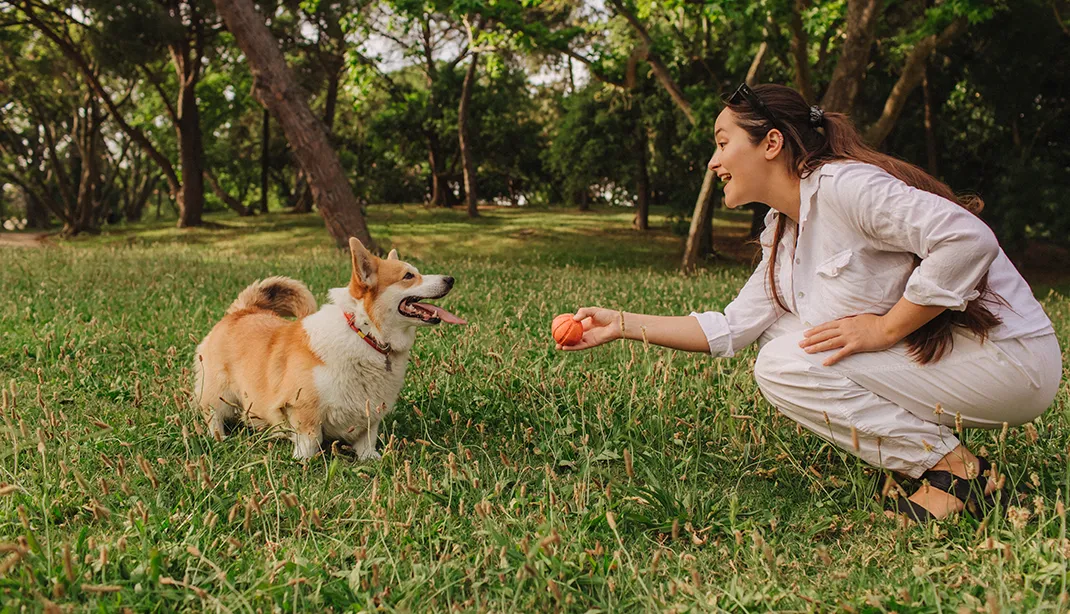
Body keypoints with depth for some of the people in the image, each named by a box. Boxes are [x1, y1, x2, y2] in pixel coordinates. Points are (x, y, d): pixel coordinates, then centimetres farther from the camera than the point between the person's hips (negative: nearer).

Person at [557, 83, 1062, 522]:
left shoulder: (842, 185, -19)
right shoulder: (784, 234, 11)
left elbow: (968, 238, -29)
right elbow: (731, 328, 10)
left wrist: (885, 328, -22)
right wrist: (623, 325, 8)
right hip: (927, 354, 9)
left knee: (787, 366, -17)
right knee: (779, 338, 6)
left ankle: (954, 469, -8)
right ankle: (922, 448, 5)